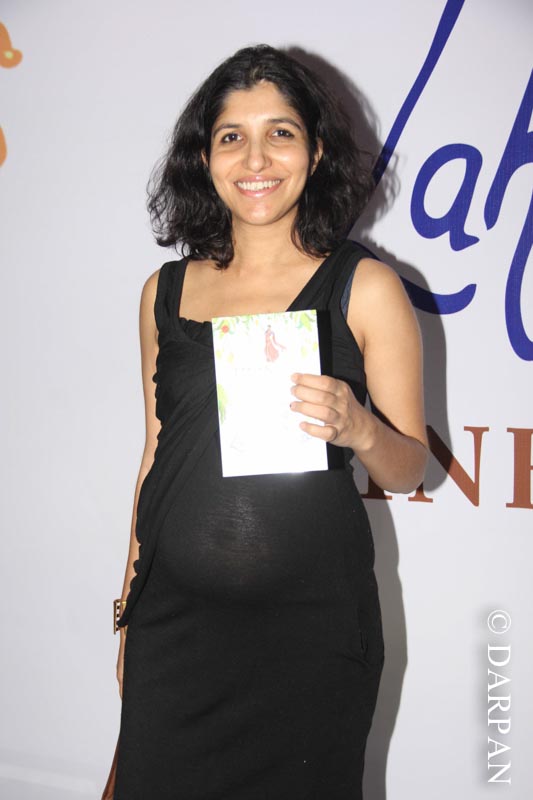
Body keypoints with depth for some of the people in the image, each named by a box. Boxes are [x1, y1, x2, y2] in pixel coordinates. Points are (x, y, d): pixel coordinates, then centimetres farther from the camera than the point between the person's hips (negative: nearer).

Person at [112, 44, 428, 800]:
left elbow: (409, 469, 0)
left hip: (309, 624, -2)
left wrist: (357, 429, -22)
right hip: (172, 620, 3)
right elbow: (157, 456, 12)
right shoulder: (165, 292, 5)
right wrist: (128, 611, 15)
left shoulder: (366, 287, -4)